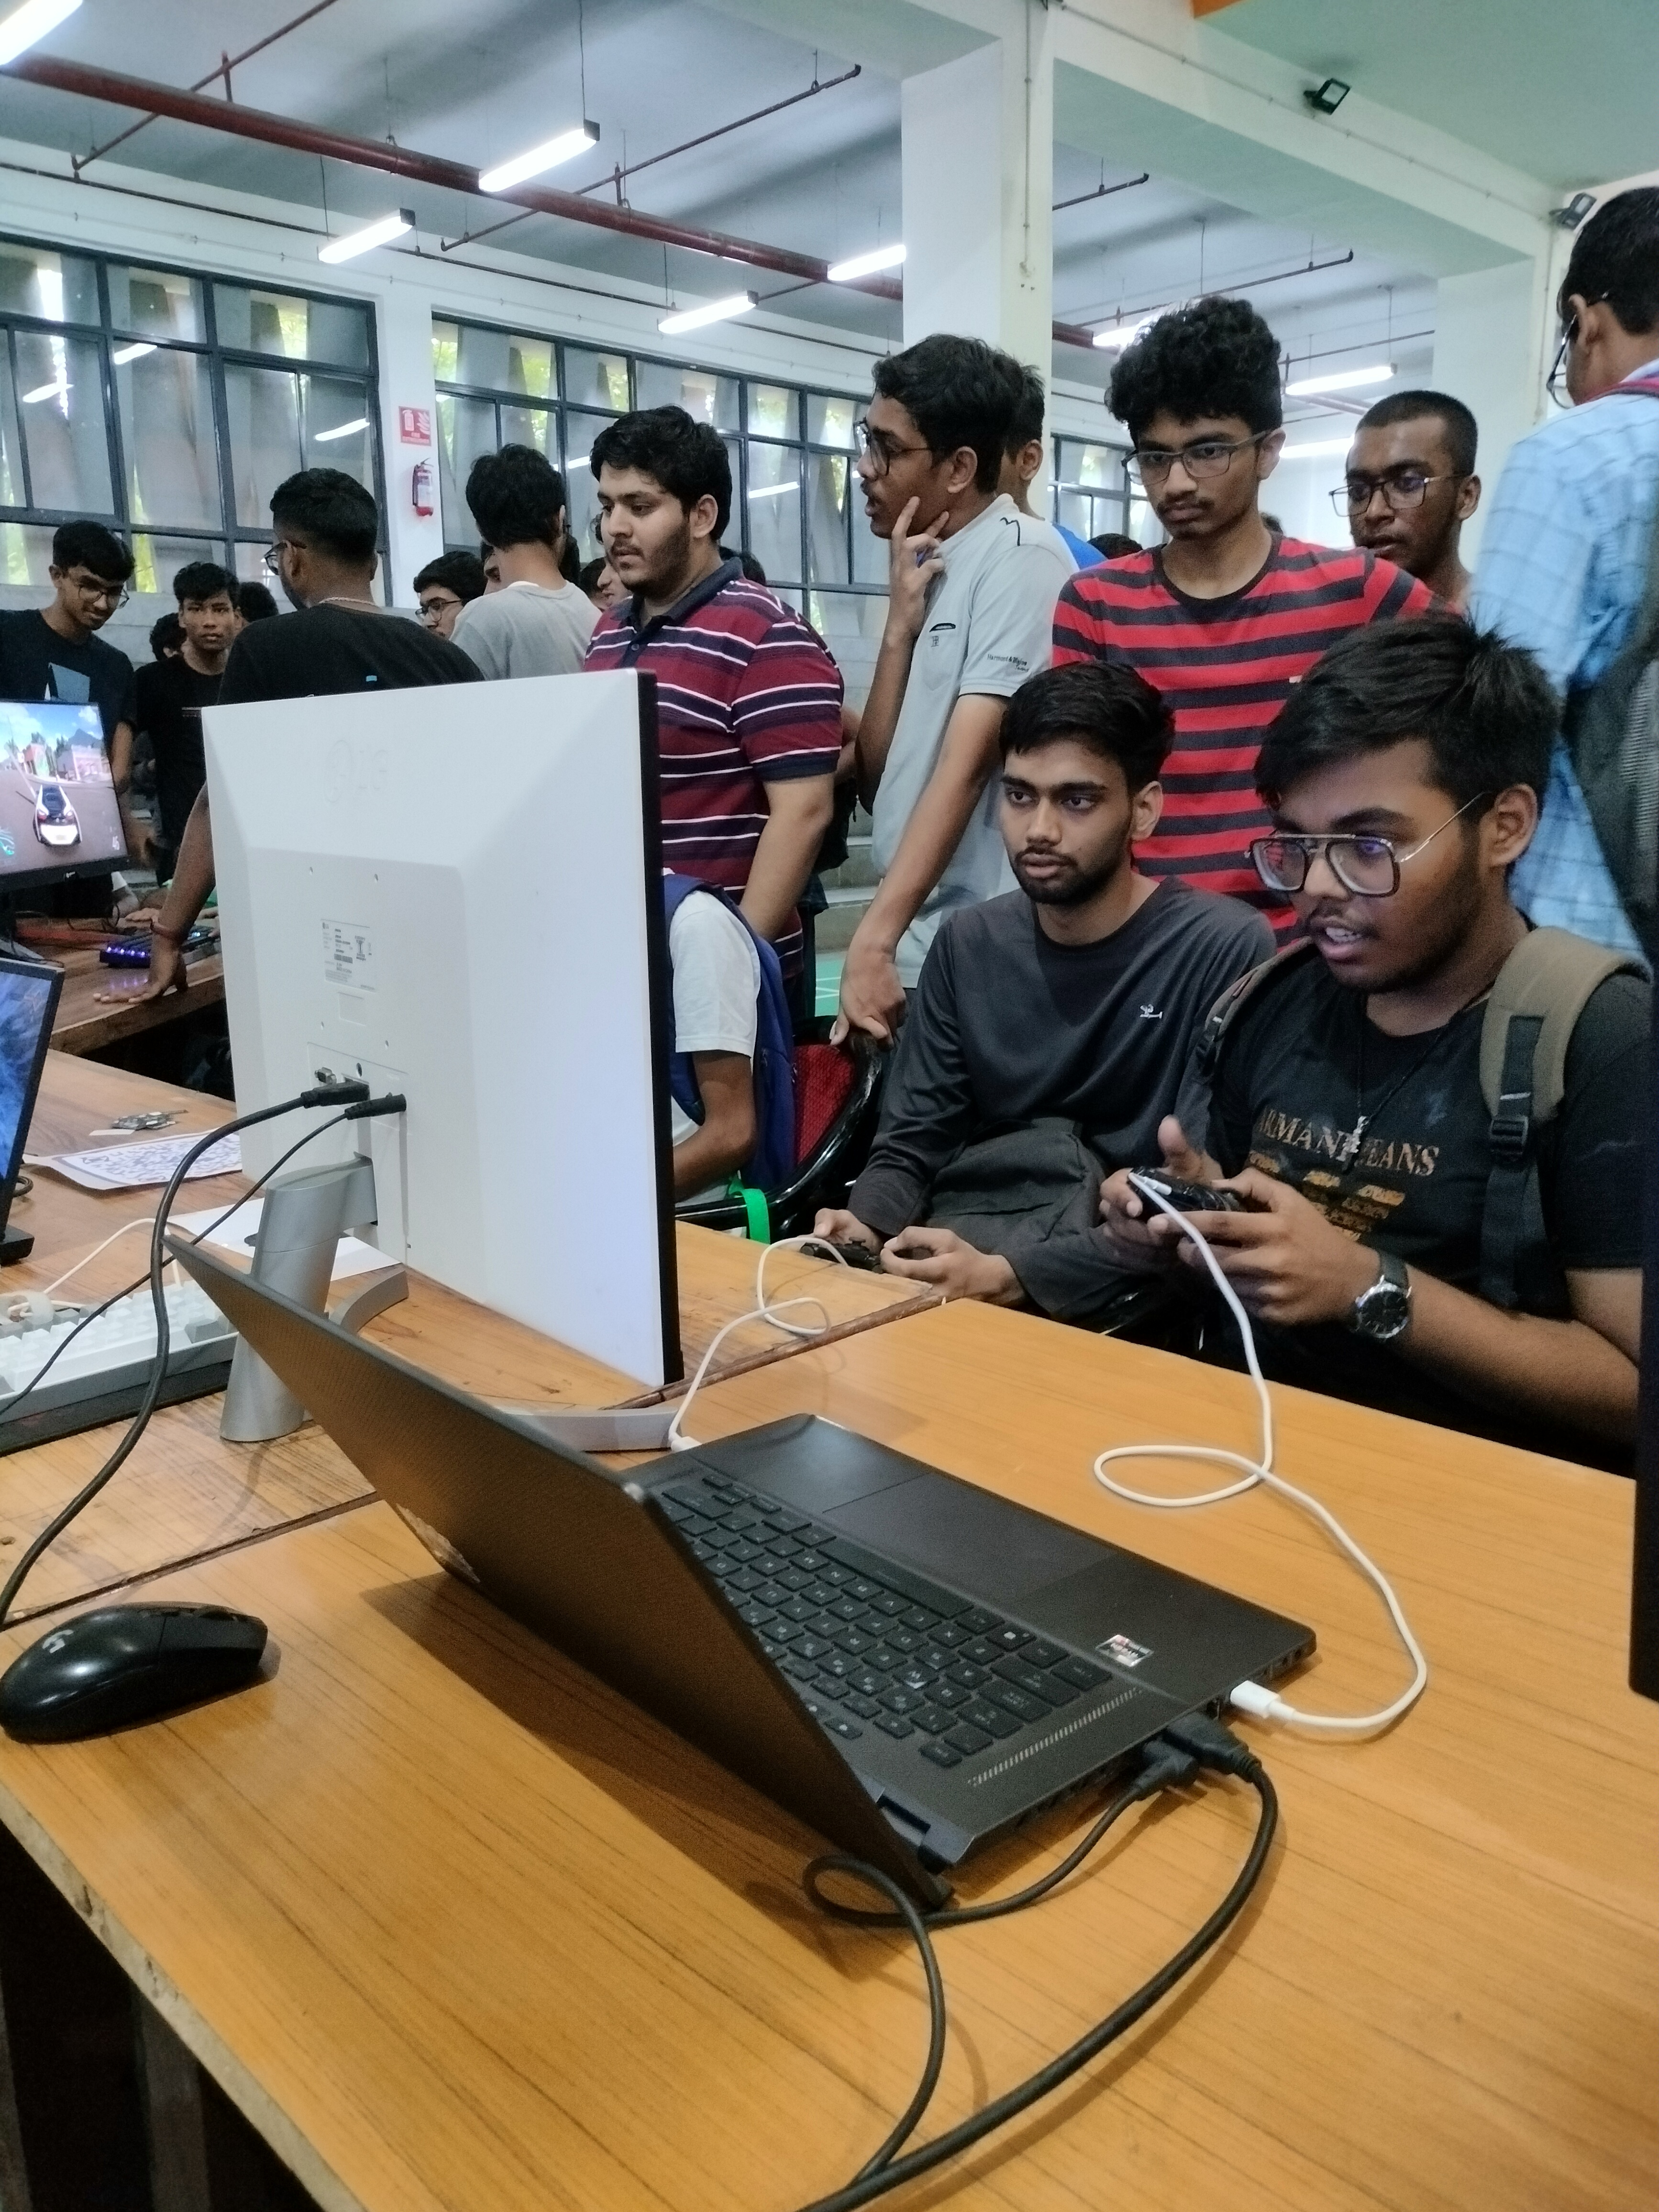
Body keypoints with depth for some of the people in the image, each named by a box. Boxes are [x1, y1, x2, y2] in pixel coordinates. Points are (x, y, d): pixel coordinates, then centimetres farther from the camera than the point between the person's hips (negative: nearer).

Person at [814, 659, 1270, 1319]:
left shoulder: (1227, 950, -12)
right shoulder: (968, 944, 7)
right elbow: (911, 1144, 6)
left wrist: (1015, 1275, -25)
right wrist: (866, 1228, -16)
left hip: (1126, 1296, -2)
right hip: (966, 1251, 3)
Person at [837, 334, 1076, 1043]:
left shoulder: (1021, 556, -9)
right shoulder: (929, 567, 13)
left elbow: (967, 764, -20)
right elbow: (877, 781, 9)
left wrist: (872, 938, -26)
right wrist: (900, 626, -2)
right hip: (912, 943, 7)